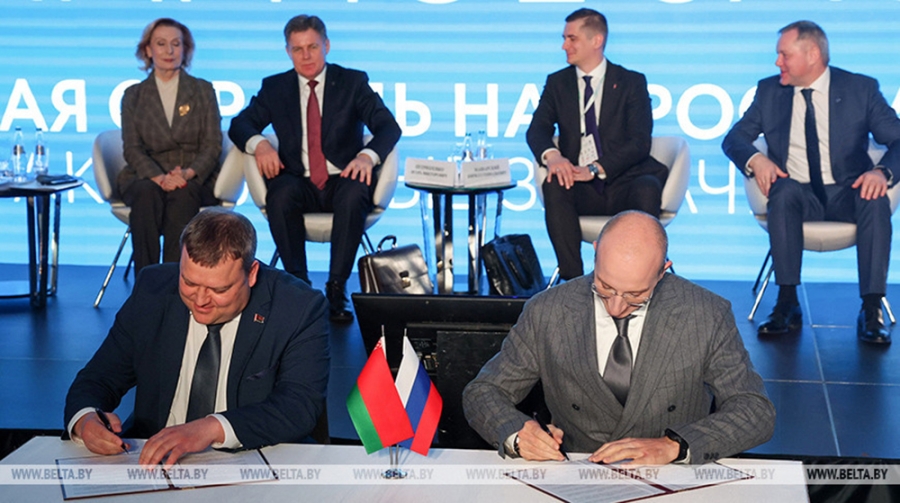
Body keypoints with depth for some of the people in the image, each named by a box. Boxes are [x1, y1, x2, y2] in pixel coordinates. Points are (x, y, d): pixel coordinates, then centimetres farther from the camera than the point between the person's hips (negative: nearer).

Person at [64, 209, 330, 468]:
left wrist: (213, 428, -33)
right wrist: (85, 419, -19)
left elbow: (301, 406, -19)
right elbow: (100, 378, 5)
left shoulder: (300, 308, -9)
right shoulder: (151, 290, 0)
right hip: (151, 462, 3)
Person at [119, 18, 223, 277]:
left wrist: (188, 173, -18)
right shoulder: (133, 96, 13)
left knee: (183, 195, -36)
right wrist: (159, 177, -18)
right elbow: (132, 148, 3)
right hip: (146, 177, 0)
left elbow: (213, 145, 4)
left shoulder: (203, 91, 13)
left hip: (194, 179, 0)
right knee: (147, 194, -36)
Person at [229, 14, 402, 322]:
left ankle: (337, 290, -32)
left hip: (342, 181, -1)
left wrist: (368, 155, -27)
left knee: (355, 194, -37)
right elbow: (239, 124, 7)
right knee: (280, 195, -34)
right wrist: (259, 144, -18)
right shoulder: (274, 87, 13)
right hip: (299, 183, 1)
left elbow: (389, 126, -5)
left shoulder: (353, 82, 7)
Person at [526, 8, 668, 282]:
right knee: (554, 187, -31)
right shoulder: (557, 82, 14)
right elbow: (537, 129, 3)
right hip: (580, 186, 2)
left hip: (623, 184, -2)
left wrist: (596, 169, -21)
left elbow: (639, 142, -6)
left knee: (647, 188, -34)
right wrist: (552, 155, -22)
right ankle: (571, 278, -30)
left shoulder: (632, 82, 5)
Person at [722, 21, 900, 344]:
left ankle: (871, 310, -32)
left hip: (847, 195, -1)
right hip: (798, 196, 1)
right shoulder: (770, 91, 9)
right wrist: (754, 159, -15)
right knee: (784, 190, -34)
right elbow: (733, 139, 9)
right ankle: (787, 305, -33)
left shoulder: (861, 89, 2)